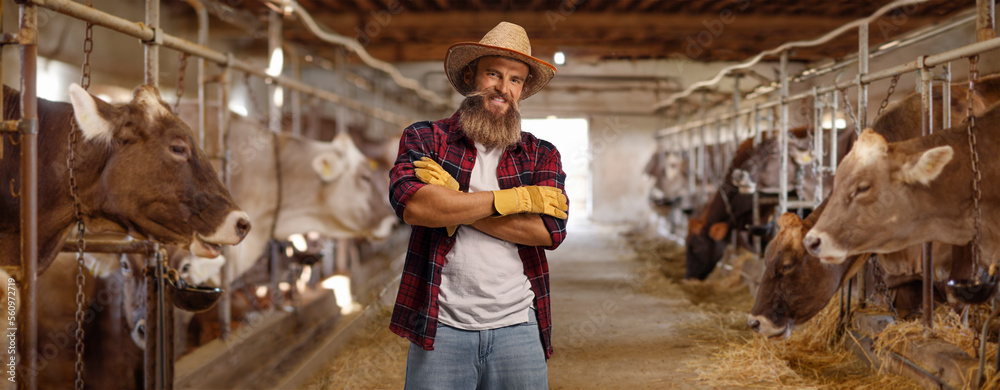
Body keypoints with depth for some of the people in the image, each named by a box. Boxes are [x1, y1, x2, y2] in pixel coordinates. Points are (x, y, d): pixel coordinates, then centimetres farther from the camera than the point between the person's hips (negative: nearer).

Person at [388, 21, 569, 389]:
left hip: (518, 329, 2)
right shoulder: (425, 138, 6)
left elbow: (549, 229, -6)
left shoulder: (542, 155, 11)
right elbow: (412, 204, -14)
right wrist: (516, 198, -10)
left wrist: (454, 202, -10)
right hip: (441, 329, -2)